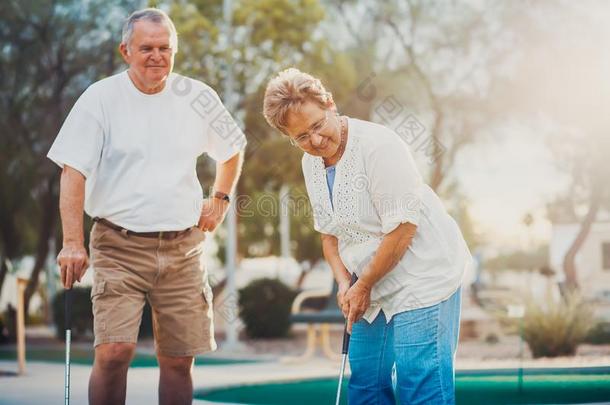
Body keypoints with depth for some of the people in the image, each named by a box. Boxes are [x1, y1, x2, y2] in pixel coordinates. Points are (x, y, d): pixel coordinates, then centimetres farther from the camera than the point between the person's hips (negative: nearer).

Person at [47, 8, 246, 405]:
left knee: (179, 361, 5)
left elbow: (233, 148, 25)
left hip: (182, 248, 3)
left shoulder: (198, 97, 6)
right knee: (114, 352, -16)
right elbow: (74, 172, -9)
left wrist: (221, 199, 15)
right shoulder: (100, 98, -3)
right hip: (119, 244, -3)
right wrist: (73, 242, -18)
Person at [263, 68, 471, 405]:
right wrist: (344, 283, -1)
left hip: (421, 278, -8)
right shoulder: (311, 163, 5)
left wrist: (363, 286, -13)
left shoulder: (378, 146, -21)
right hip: (372, 289, 8)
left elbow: (403, 229, -22)